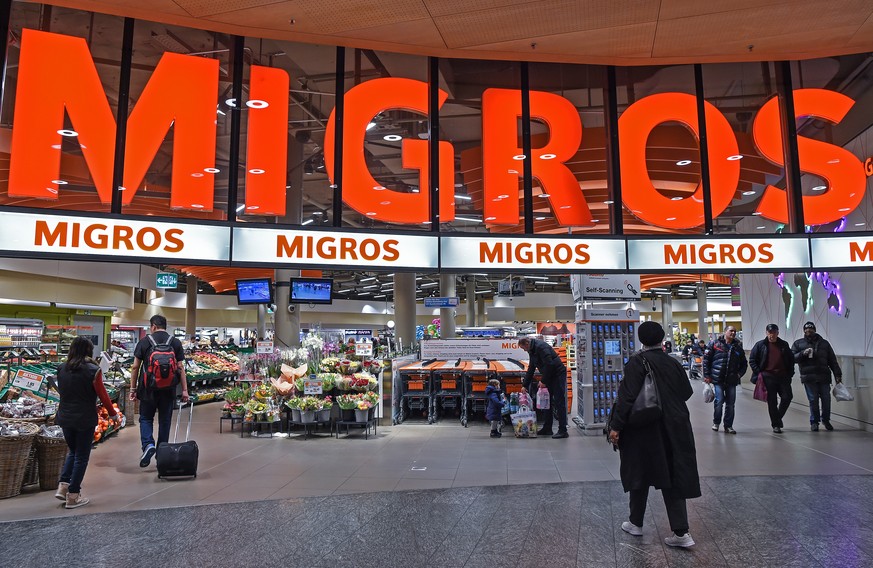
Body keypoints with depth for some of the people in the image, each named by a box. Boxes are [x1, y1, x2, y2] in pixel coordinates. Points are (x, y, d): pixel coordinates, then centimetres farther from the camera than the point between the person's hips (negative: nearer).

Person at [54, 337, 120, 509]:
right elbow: (103, 395, -11)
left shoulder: (62, 369, 1)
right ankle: (73, 496, 11)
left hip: (65, 417, 5)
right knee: (81, 457, 6)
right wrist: (113, 414, 1)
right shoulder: (93, 370, -15)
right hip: (85, 419, -5)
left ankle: (63, 486, 14)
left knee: (72, 451, 24)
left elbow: (61, 391, 15)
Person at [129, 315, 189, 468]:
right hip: (168, 389, 1)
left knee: (146, 418, 15)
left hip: (148, 388, -1)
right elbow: (181, 368, -1)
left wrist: (133, 389, 7)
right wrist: (184, 390, 2)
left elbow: (135, 367, 0)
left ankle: (148, 444, -7)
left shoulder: (144, 342, -1)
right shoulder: (175, 342, 1)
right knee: (165, 420, 10)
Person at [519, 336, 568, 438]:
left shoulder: (541, 347, -20)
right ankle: (547, 429, 19)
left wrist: (543, 381, -18)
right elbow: (530, 369, 19)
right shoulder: (532, 350, 12)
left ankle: (563, 431, -7)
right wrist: (525, 385, 18)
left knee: (559, 403, -9)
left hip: (558, 375, -10)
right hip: (549, 377, 10)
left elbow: (549, 365, -26)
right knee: (547, 402, 12)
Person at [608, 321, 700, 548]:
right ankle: (680, 532, 4)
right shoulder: (673, 362, 1)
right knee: (673, 476, 9)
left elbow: (627, 396, -19)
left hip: (644, 428, -3)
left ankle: (636, 523, 25)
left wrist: (616, 426, -16)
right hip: (673, 428, 4)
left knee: (640, 473, 12)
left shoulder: (637, 362, -13)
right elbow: (687, 392, 8)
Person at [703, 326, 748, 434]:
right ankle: (716, 422, 14)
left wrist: (739, 374, 6)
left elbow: (744, 364, 22)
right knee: (719, 401, -7)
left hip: (732, 381, 4)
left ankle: (728, 426, 17)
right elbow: (706, 359, 0)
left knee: (730, 404, 6)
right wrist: (707, 375, -5)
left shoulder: (738, 347, 12)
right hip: (718, 380, -4)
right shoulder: (715, 344, 0)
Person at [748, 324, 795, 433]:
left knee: (787, 397, -5)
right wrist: (758, 373, -5)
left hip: (783, 376, 3)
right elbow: (752, 360, 4)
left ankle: (777, 418, 18)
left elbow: (791, 359, 18)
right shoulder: (760, 345, 2)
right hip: (768, 376, -2)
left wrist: (790, 374, 8)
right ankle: (776, 425, 11)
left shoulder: (784, 345, 11)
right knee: (772, 401, 1)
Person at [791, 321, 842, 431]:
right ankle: (814, 422, 11)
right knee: (813, 400, -1)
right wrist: (803, 353, -13)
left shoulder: (824, 343, 16)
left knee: (826, 399, 1)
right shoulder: (798, 343, 11)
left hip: (824, 377, 2)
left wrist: (837, 374, 6)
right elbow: (792, 357, 3)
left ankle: (826, 420, 22)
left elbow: (832, 360, 14)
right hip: (809, 378, -2)